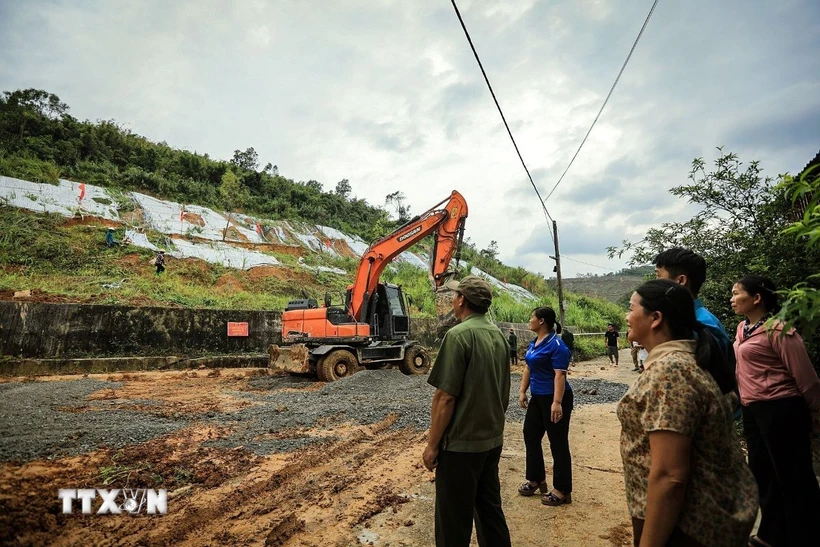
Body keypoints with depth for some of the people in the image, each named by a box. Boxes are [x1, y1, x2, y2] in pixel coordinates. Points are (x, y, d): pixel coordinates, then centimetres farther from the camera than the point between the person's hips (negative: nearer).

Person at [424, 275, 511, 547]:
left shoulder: (459, 335, -19)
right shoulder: (498, 335, 5)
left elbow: (445, 397, -21)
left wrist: (432, 444, -12)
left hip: (461, 443, -8)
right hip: (493, 440, 8)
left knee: (454, 520, 7)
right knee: (490, 508, 21)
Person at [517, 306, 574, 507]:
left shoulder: (556, 345, -19)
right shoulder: (534, 343, 8)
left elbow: (560, 375, -24)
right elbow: (528, 368, 14)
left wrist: (557, 402, -29)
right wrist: (522, 391, 11)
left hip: (554, 399, -10)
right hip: (537, 398, 10)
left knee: (558, 443, 1)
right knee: (530, 435, 17)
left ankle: (562, 491, 14)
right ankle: (536, 479, 33)